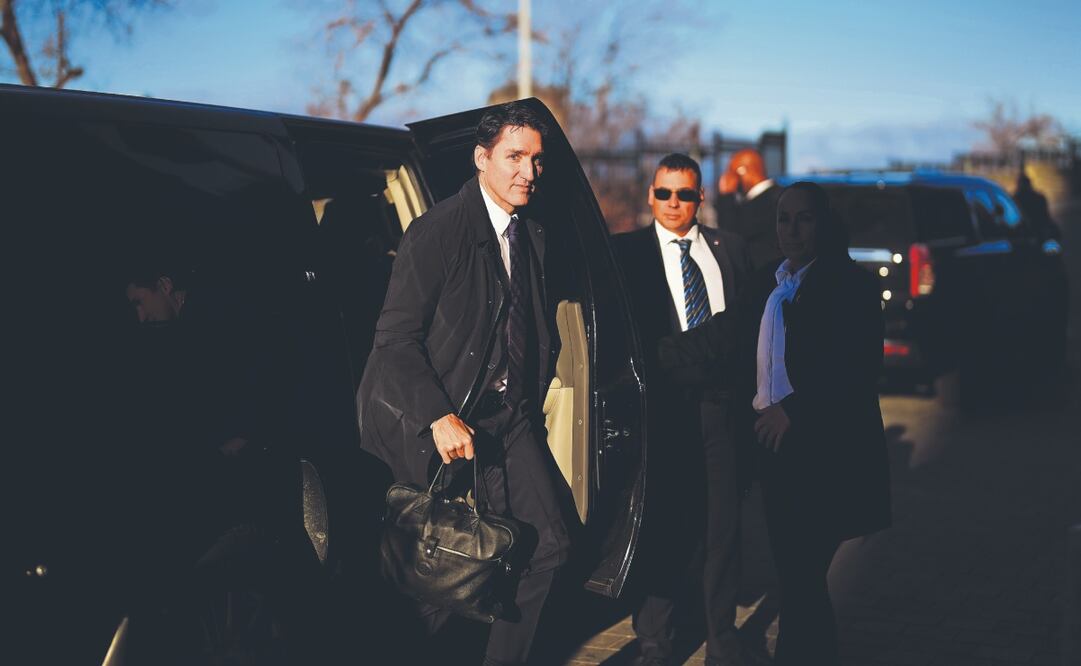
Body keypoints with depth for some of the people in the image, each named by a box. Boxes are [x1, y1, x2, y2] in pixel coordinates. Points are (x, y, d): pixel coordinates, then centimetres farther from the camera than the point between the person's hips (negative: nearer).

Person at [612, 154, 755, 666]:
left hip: (721, 400, 3)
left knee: (722, 521, 6)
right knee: (662, 522, 3)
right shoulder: (627, 252, 4)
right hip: (662, 405, -3)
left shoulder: (728, 248, 14)